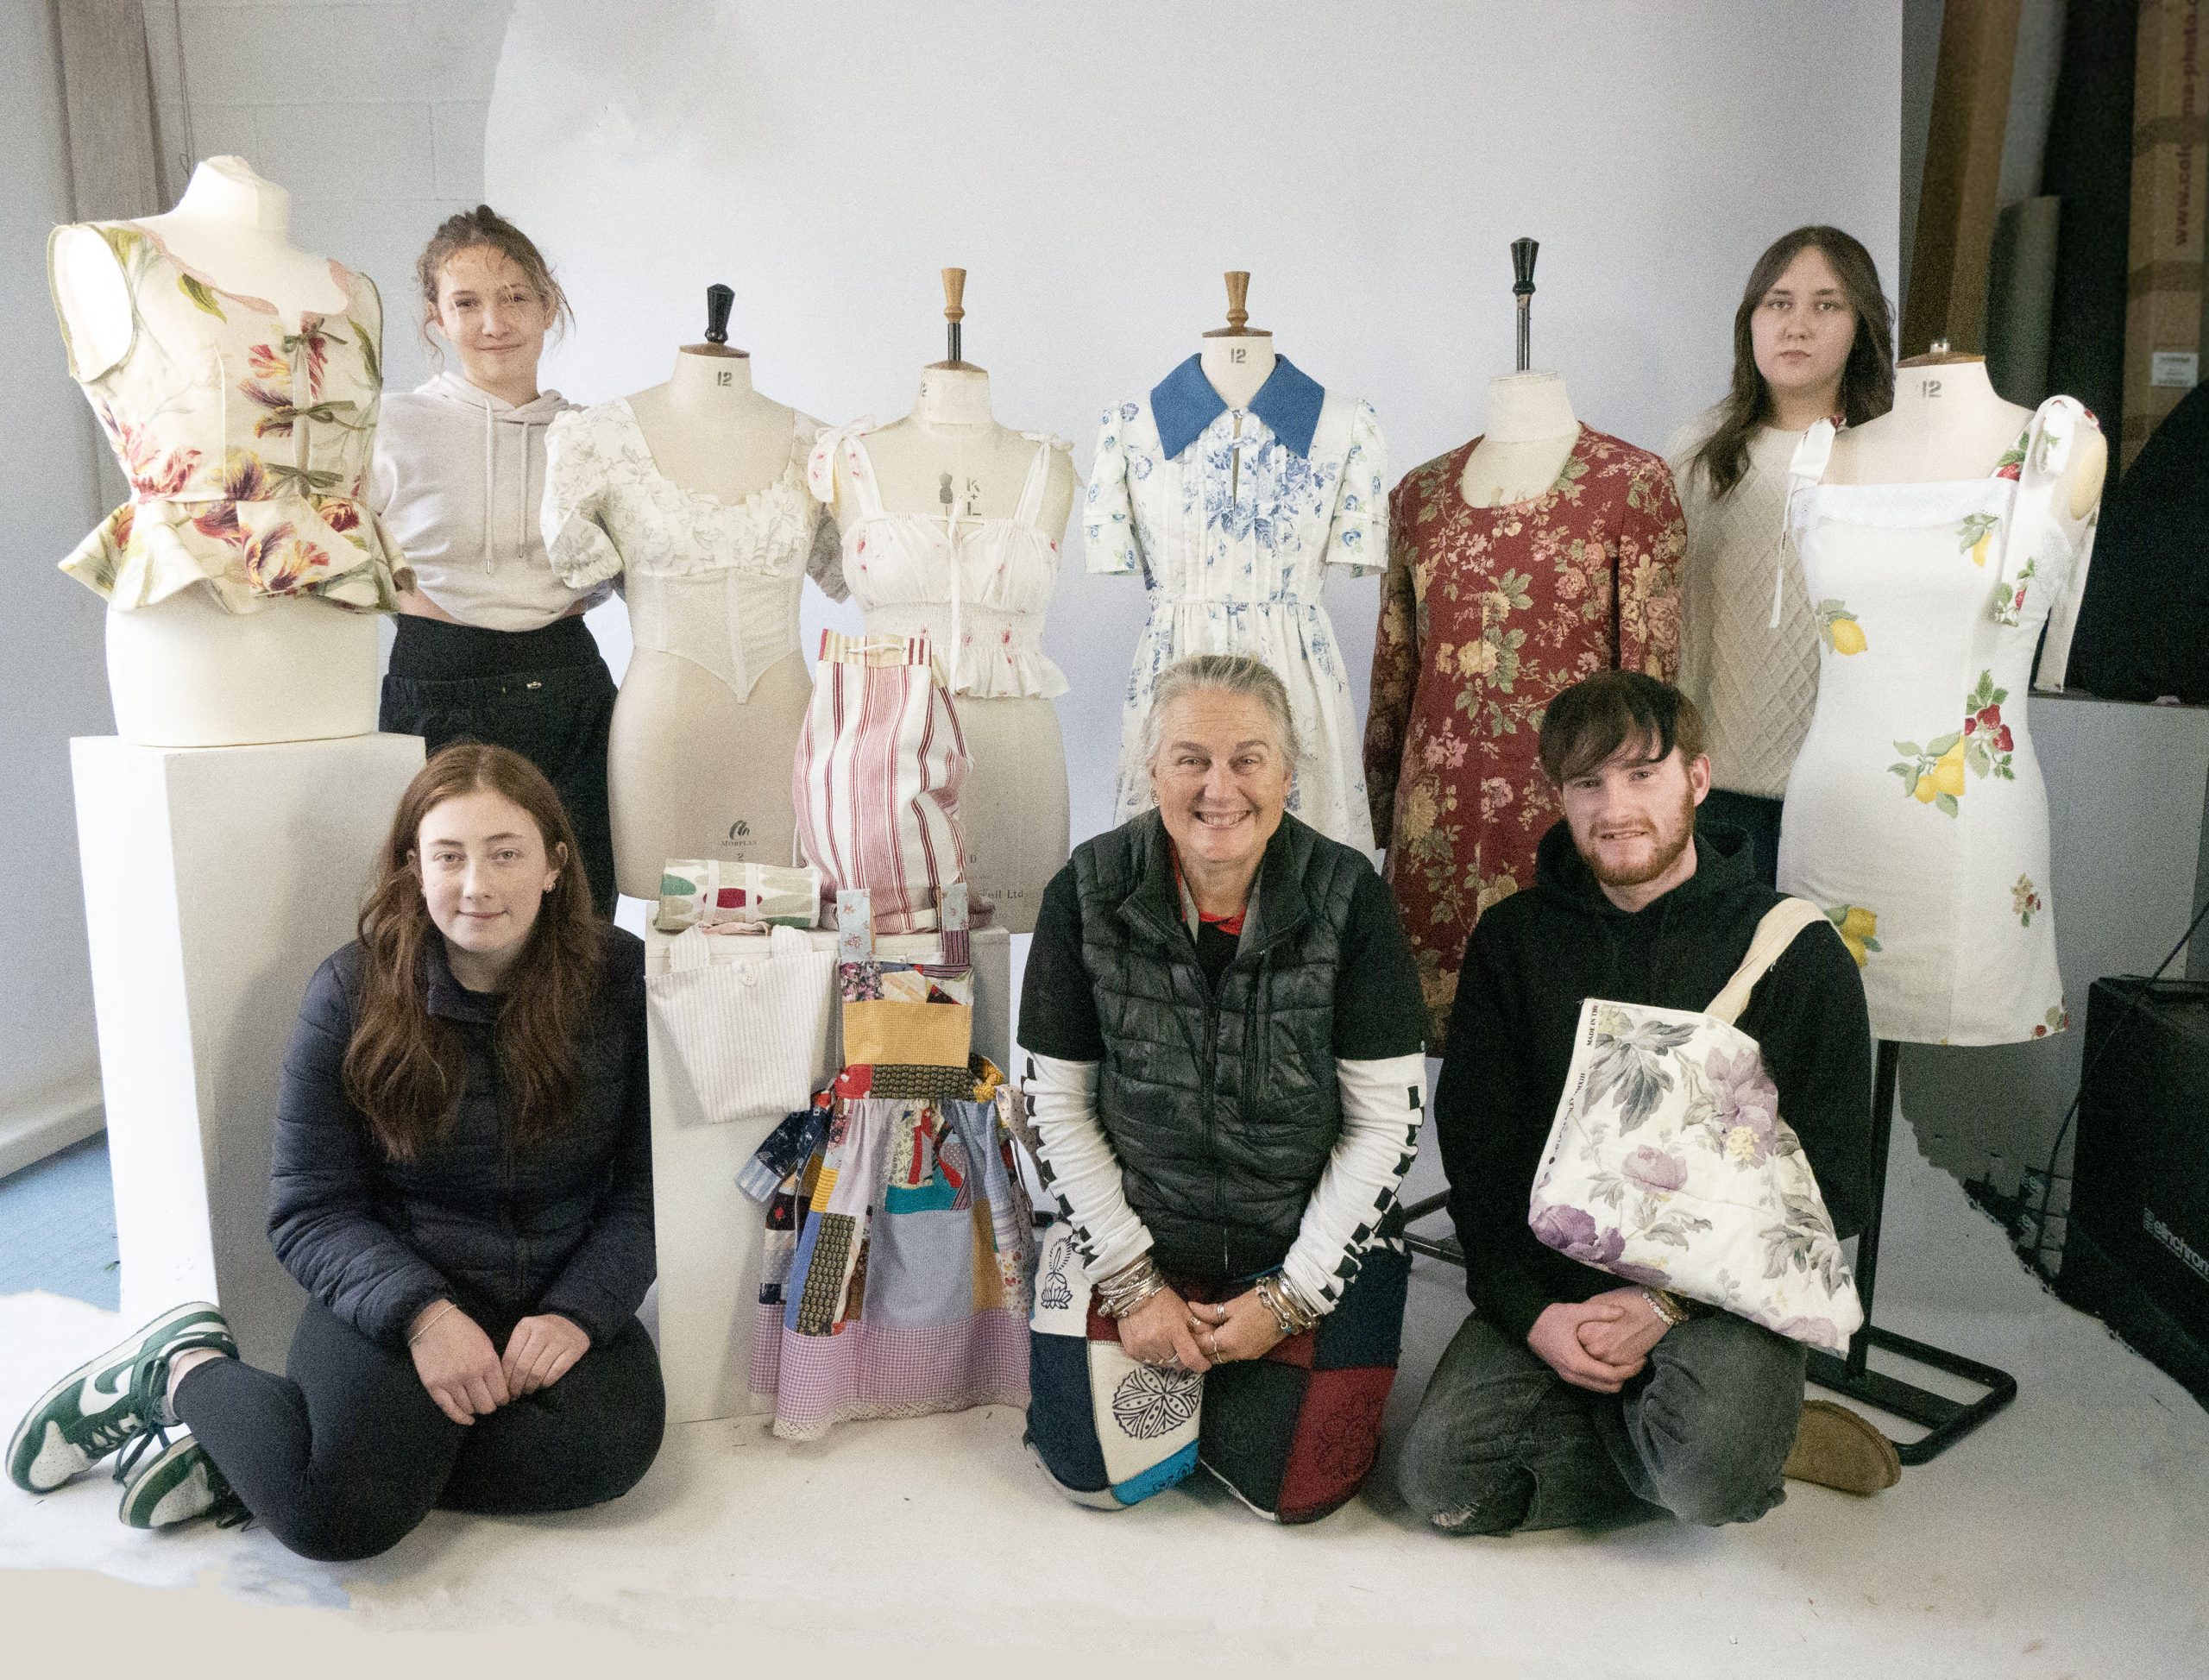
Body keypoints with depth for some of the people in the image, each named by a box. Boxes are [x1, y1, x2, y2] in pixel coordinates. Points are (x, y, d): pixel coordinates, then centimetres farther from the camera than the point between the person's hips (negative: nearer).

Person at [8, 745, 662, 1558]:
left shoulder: (623, 977, -6)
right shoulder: (352, 991, -6)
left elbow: (646, 1191, -3)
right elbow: (309, 1211, -5)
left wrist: (576, 1311, -19)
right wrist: (421, 1313, -22)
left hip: (561, 1298, 2)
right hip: (393, 1293, -2)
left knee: (611, 1443, -30)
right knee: (343, 1512, -29)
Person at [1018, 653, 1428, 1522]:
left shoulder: (1348, 898, -16)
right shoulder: (1088, 894, -13)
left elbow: (1387, 1120, -11)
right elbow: (1058, 1103, -6)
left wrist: (1289, 1296, -12)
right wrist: (1131, 1281, -9)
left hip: (1315, 1241, 0)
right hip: (1135, 1231, 1)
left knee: (1294, 1487, -4)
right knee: (1095, 1473, -3)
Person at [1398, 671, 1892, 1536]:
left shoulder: (1798, 953, -3)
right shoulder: (1512, 940, 3)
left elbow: (1828, 1184, -3)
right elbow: (1476, 1150, 4)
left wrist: (1671, 1301, -14)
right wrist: (1531, 1312, -11)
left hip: (1726, 1293, -3)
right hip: (1549, 1284, 3)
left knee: (1705, 1478, -32)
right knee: (1440, 1476, -18)